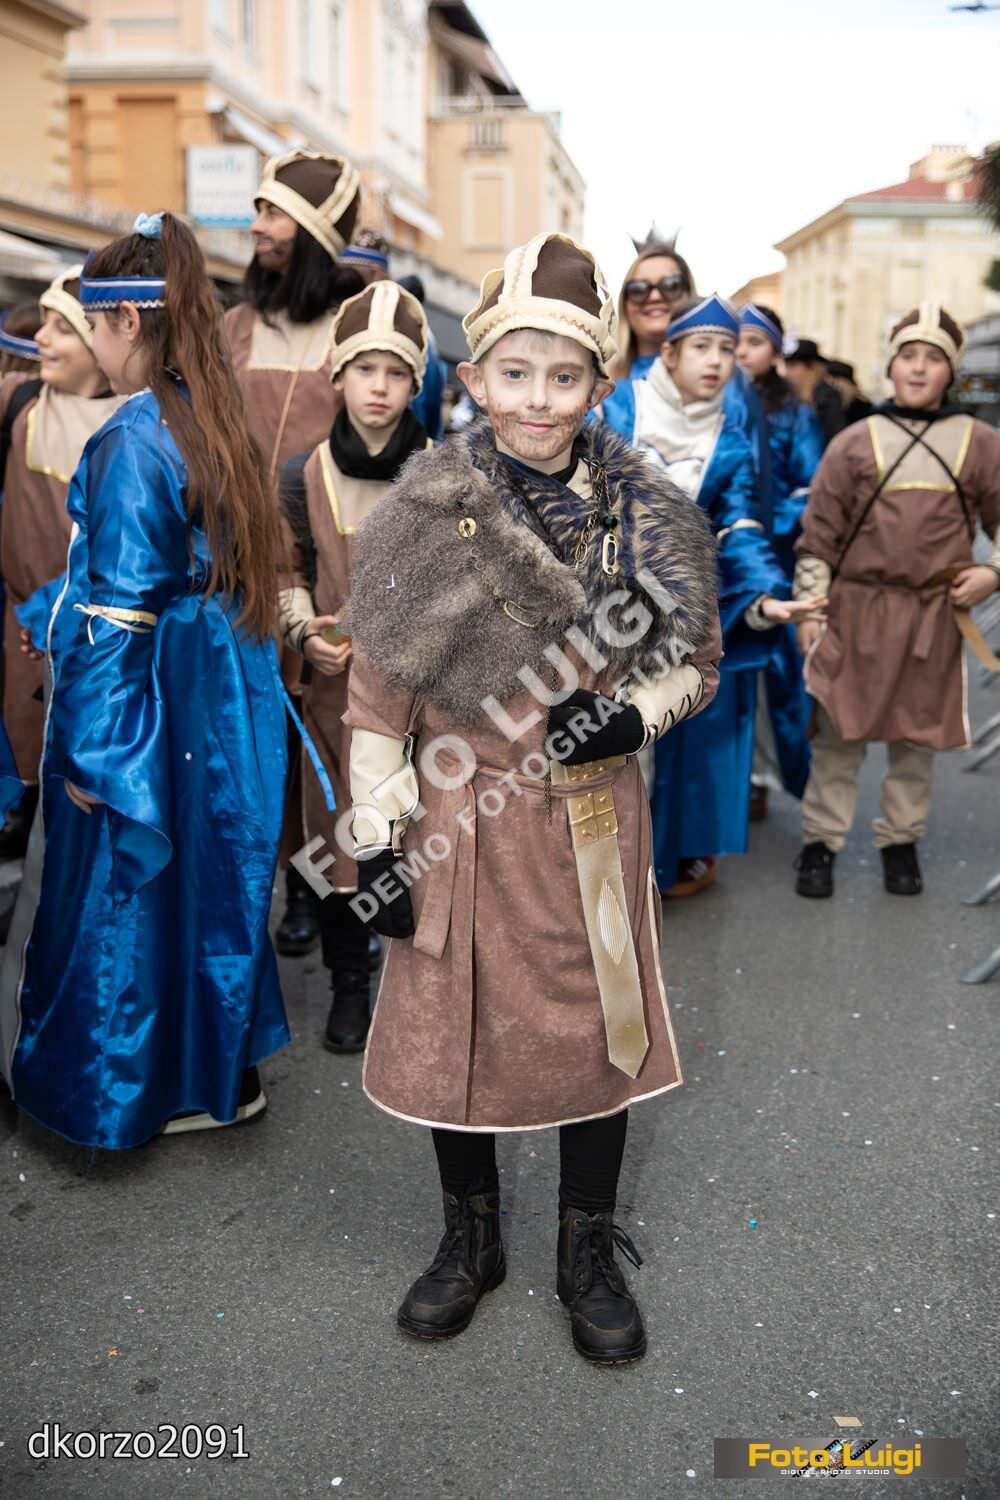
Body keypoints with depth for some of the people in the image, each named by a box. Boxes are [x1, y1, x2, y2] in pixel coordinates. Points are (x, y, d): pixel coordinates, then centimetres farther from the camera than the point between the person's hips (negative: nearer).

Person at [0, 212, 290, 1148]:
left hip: (147, 710, -8)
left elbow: (116, 615, -20)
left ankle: (123, 1091, 27)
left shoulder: (134, 440, -19)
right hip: (217, 703, 8)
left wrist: (88, 748, -14)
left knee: (126, 885, 8)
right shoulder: (213, 422, 5)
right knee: (200, 872, 19)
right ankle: (217, 1068, 34)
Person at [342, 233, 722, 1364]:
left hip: (591, 822, 1)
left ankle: (589, 1256, 34)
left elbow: (696, 663, 6)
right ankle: (470, 1240, 38)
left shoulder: (647, 519, -3)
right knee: (453, 1031, 12)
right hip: (462, 824, 0)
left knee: (598, 1031, 11)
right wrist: (376, 839, -6)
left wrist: (631, 714, -15)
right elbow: (377, 692, -4)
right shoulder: (421, 516, -6)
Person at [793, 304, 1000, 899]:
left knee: (917, 736, 11)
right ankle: (822, 840, 16)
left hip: (936, 616, 1)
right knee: (840, 730, 4)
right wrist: (810, 606, -2)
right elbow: (819, 533, 3)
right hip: (856, 609, -1)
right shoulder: (854, 442, 2)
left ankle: (902, 840, 26)